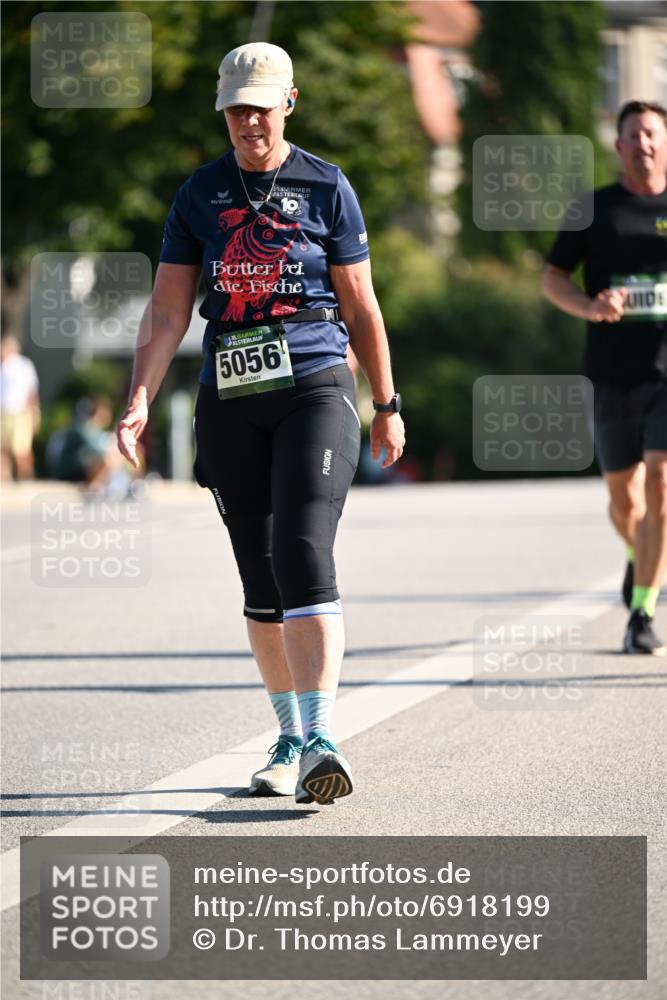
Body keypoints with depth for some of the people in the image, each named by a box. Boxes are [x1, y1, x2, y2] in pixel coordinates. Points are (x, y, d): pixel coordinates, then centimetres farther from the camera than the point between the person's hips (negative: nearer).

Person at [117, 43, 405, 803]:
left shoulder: (325, 188, 3)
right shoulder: (199, 195, 8)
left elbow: (361, 307, 8)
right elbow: (168, 312, 4)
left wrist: (387, 406, 10)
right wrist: (139, 401, -8)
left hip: (315, 389, -3)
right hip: (229, 400, 3)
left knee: (303, 556, -17)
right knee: (259, 575, 7)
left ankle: (320, 738, -22)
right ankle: (289, 738, 19)